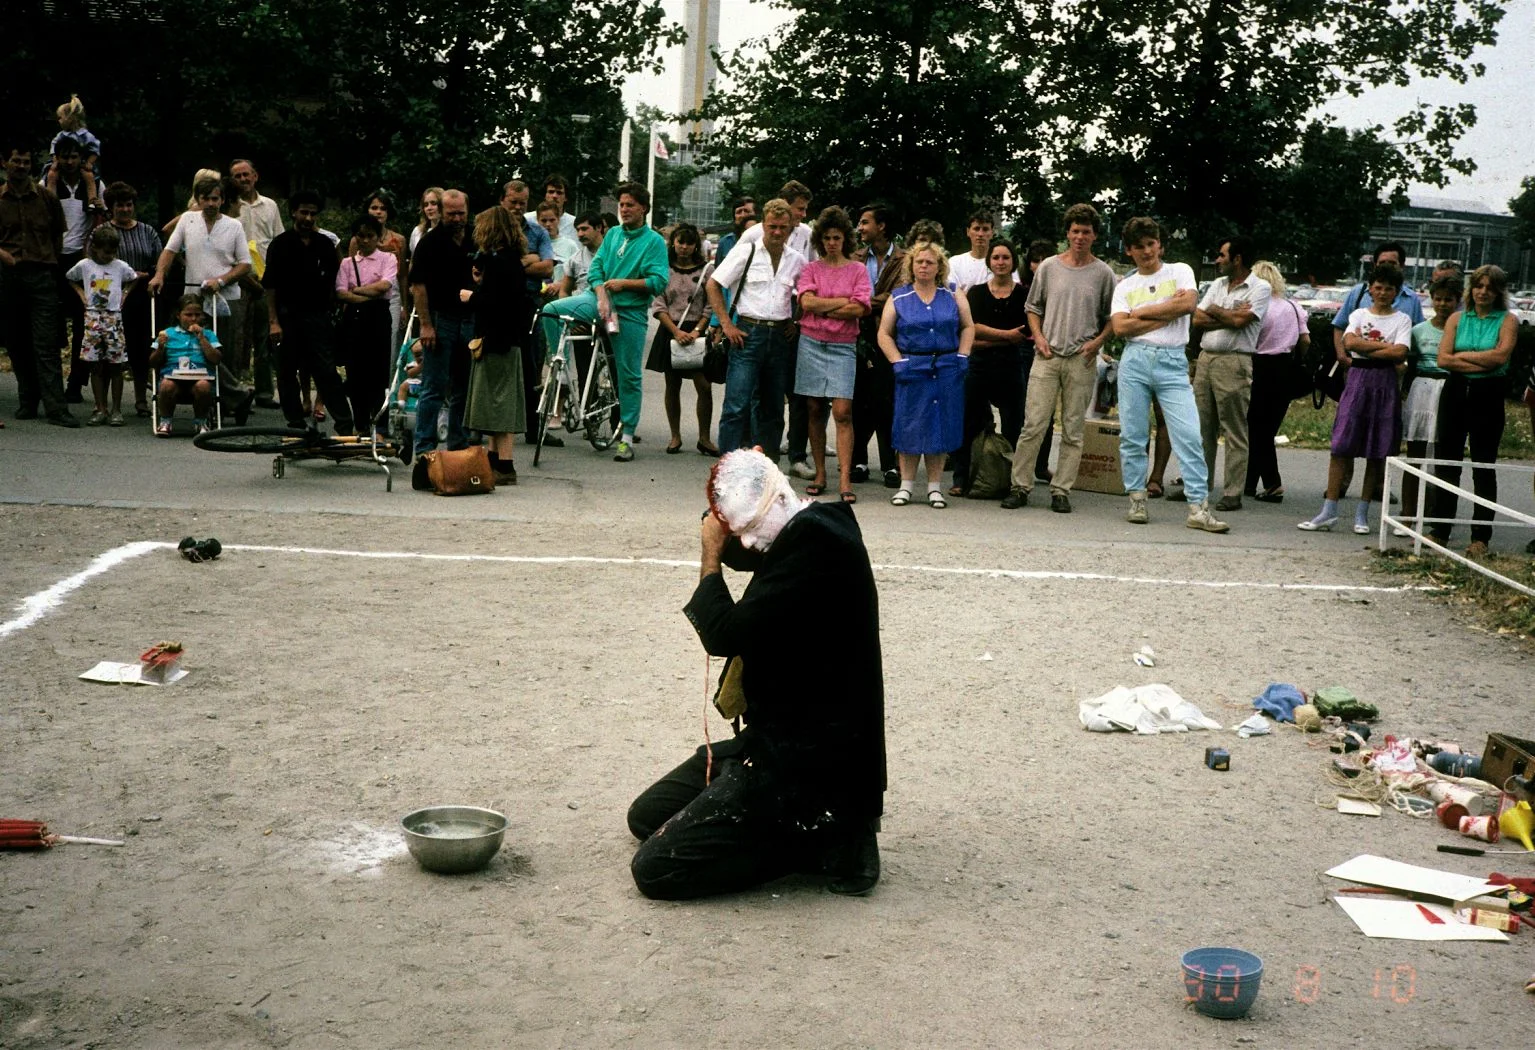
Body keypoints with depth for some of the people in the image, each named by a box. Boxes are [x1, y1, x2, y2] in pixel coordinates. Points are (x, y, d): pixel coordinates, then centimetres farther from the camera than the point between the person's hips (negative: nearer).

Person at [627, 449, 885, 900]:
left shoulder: (818, 541, -23)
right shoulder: (803, 530, 6)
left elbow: (727, 635, -24)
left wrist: (709, 561, -9)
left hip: (811, 758, -11)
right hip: (781, 735, 11)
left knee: (655, 869, -12)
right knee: (646, 817, 20)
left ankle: (825, 839, -4)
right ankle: (819, 830, 10)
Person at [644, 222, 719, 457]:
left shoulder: (706, 269, 3)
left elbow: (711, 306, 1)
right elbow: (658, 306, 1)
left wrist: (697, 330, -11)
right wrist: (676, 332, -10)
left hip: (697, 331, -1)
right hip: (670, 331, 1)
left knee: (704, 386, -8)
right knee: (672, 386, 7)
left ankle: (704, 438, 1)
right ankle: (675, 436, 16)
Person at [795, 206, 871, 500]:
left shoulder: (857, 270, 6)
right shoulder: (811, 268, 9)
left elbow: (858, 309, -7)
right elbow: (807, 302, -7)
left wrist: (822, 308, -5)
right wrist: (843, 302, -5)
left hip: (843, 346, -2)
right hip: (811, 343, 2)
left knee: (843, 412, -10)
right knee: (814, 410, 5)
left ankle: (845, 479, -12)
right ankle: (819, 474, 12)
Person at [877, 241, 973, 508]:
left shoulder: (952, 296, 7)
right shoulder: (898, 298, 5)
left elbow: (968, 327, 11)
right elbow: (884, 334, 4)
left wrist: (961, 357, -1)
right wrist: (898, 362, -7)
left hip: (946, 371, 1)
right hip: (912, 369, -1)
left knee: (940, 425, 3)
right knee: (909, 426, 1)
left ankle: (935, 486, 10)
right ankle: (906, 485, 10)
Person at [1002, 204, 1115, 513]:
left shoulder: (1103, 273, 5)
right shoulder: (1049, 267, 8)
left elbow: (1112, 317, 11)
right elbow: (1033, 307, 15)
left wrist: (1097, 342, -5)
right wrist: (1038, 336, 0)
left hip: (1082, 360, 0)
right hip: (1047, 357, 0)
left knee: (1073, 431, 3)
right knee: (1033, 426, -4)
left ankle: (1061, 491, 9)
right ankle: (1020, 486, 2)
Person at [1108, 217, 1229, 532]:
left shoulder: (1179, 271, 10)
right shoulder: (1125, 286, 13)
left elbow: (1188, 304, -9)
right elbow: (1120, 327, -2)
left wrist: (1141, 313, -3)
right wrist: (1167, 313, -5)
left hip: (1172, 363, -2)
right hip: (1135, 361, 2)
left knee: (1189, 435, -9)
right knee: (1133, 435, 3)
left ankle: (1198, 507, -10)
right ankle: (1137, 500, 13)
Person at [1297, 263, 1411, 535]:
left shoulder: (1402, 320, 6)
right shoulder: (1359, 314, 11)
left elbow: (1400, 354, -10)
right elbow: (1349, 342, -8)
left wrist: (1363, 348, -7)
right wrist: (1384, 345, -8)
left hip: (1385, 383, 0)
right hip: (1357, 380, 1)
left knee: (1377, 451, 2)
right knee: (1342, 446, -5)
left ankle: (1362, 513, 10)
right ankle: (1328, 512, -5)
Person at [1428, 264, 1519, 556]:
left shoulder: (1507, 320, 0)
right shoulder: (1457, 319, 7)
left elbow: (1501, 356, -16)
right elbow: (1443, 359, -4)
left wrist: (1463, 355, -9)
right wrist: (1483, 362, -12)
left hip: (1488, 397, -3)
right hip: (1456, 393, 3)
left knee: (1484, 467, 3)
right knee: (1446, 463, 5)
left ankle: (1481, 538, 8)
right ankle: (1439, 532, 13)